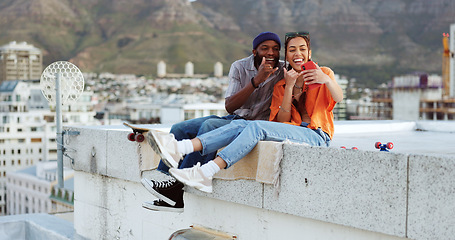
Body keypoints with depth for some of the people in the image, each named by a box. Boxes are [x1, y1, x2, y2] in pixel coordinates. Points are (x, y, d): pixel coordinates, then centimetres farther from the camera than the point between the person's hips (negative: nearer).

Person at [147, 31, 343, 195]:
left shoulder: (323, 73, 9)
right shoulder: (280, 85, 19)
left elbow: (338, 98, -12)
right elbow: (282, 121, 4)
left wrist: (327, 80, -32)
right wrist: (289, 87, -6)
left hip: (317, 135, -5)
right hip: (292, 132, 5)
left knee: (256, 126, -29)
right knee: (240, 124, -20)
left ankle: (205, 174, -43)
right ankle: (180, 148, -38)